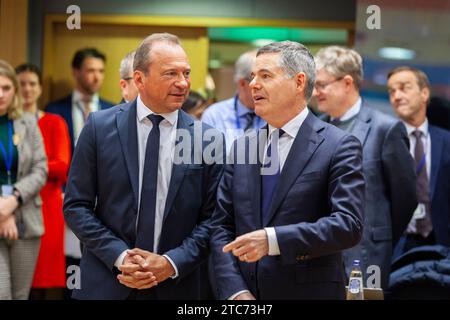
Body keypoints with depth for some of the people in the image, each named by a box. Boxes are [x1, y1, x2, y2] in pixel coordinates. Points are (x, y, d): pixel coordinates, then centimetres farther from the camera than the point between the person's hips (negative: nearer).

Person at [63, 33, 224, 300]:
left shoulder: (209, 139, -1)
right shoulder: (100, 127, -3)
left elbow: (212, 218, -1)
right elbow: (76, 206, -3)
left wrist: (172, 263, -14)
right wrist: (119, 256, -13)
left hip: (177, 286, 1)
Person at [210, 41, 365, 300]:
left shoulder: (339, 146, -7)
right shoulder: (241, 147, 8)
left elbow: (349, 225, -16)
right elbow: (221, 227, 6)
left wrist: (272, 239, -24)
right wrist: (235, 290, -8)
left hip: (310, 292, -4)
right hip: (244, 292, 4)